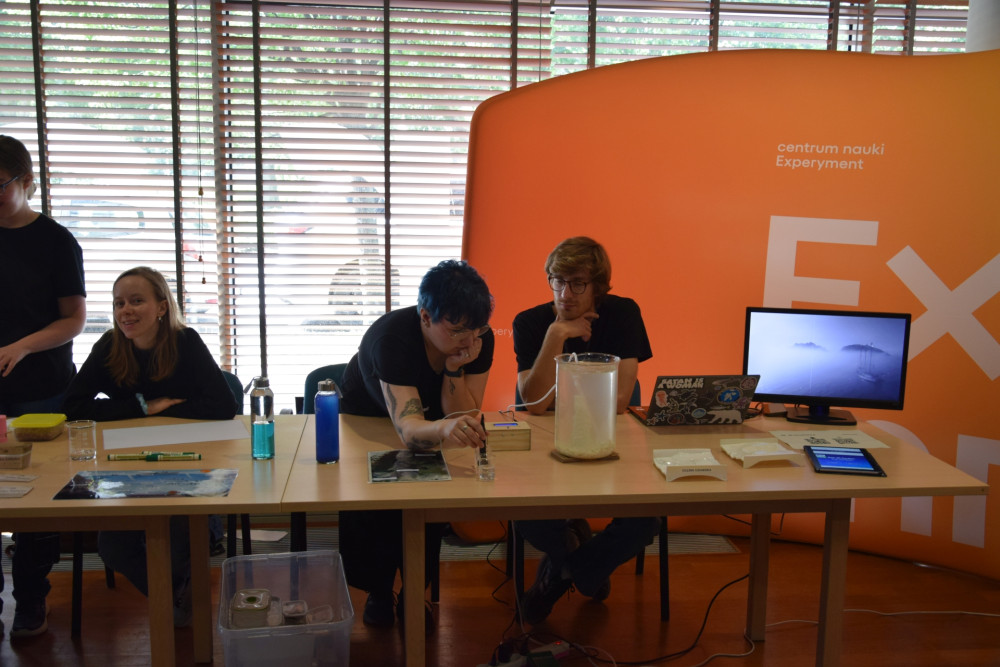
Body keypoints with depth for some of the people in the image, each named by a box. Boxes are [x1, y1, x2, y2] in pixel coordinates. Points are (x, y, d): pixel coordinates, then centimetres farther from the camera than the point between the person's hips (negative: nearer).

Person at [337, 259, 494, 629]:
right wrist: (444, 428, -73)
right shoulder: (392, 337, -38)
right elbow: (409, 427, -51)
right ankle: (378, 590, -1)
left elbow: (463, 417, -22)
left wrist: (455, 368, -38)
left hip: (428, 422, 3)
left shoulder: (480, 339, -23)